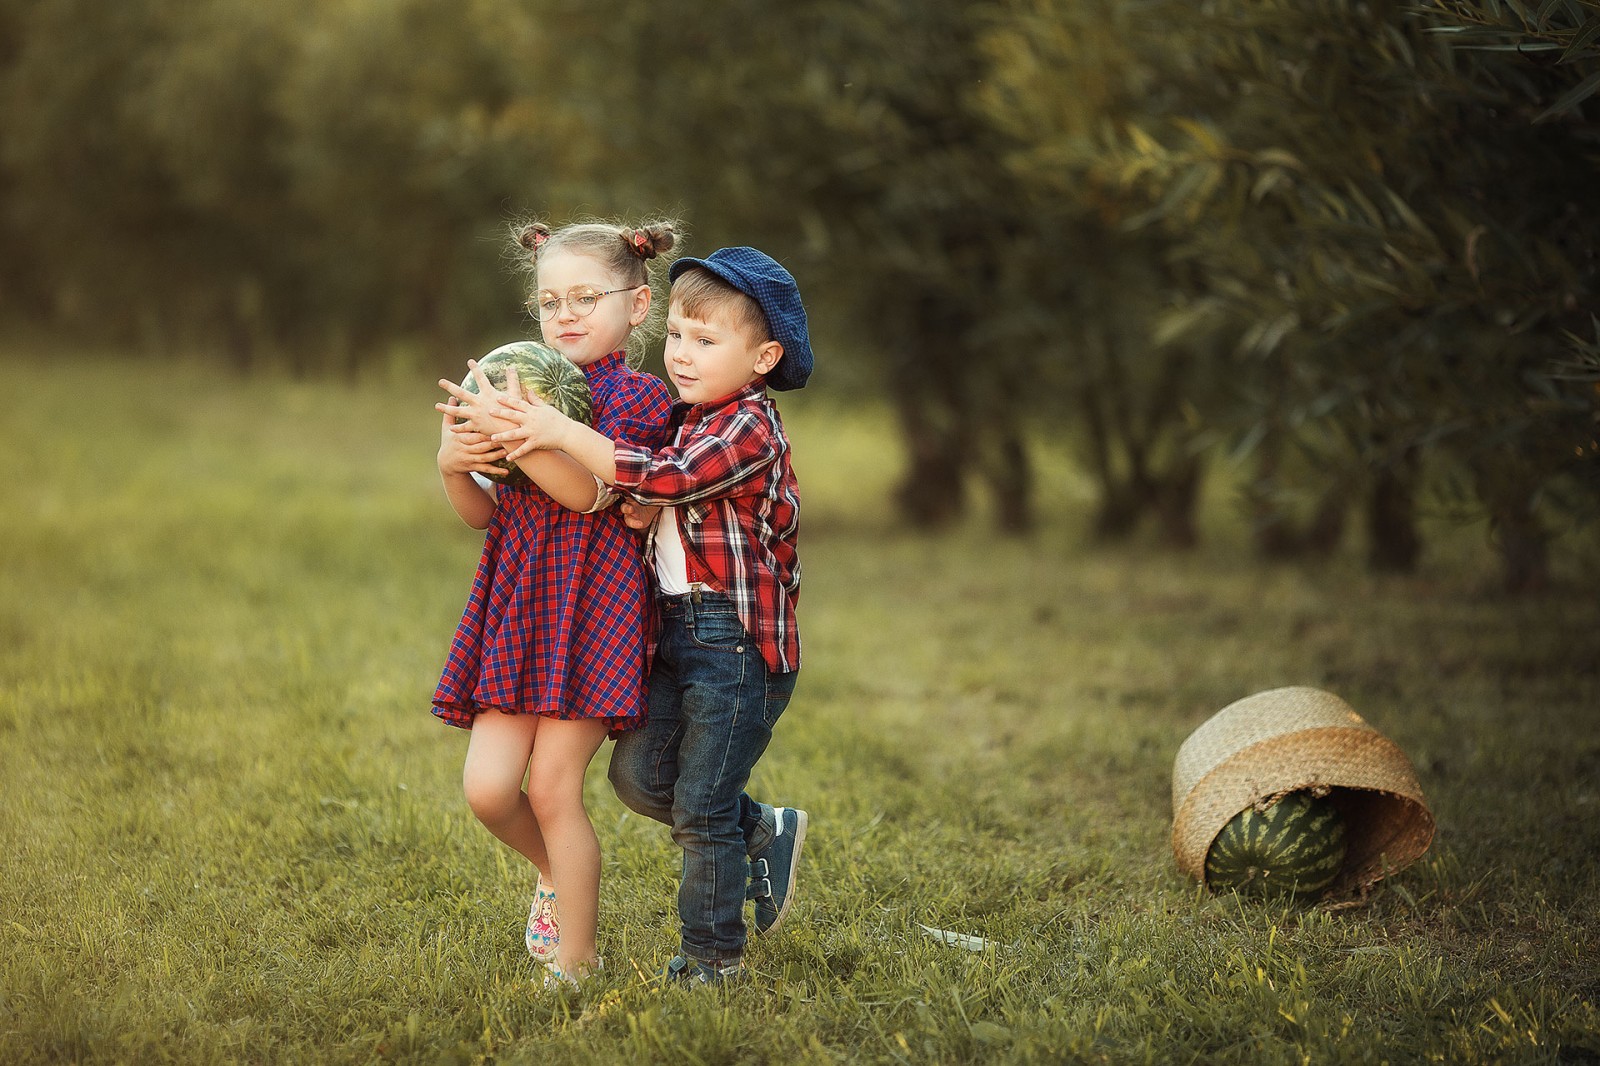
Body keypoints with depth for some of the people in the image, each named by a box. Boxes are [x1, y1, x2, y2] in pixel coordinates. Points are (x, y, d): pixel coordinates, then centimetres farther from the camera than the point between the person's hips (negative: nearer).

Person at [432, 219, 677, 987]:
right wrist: (454, 466, -7)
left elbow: (590, 490, -20)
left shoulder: (637, 397, -3)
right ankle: (554, 872, 28)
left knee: (552, 786, -6)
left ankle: (575, 964, 8)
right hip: (516, 607, 5)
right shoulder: (530, 387, 13)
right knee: (487, 788, -4)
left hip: (593, 608, -5)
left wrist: (512, 431, -28)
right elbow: (484, 515, 14)